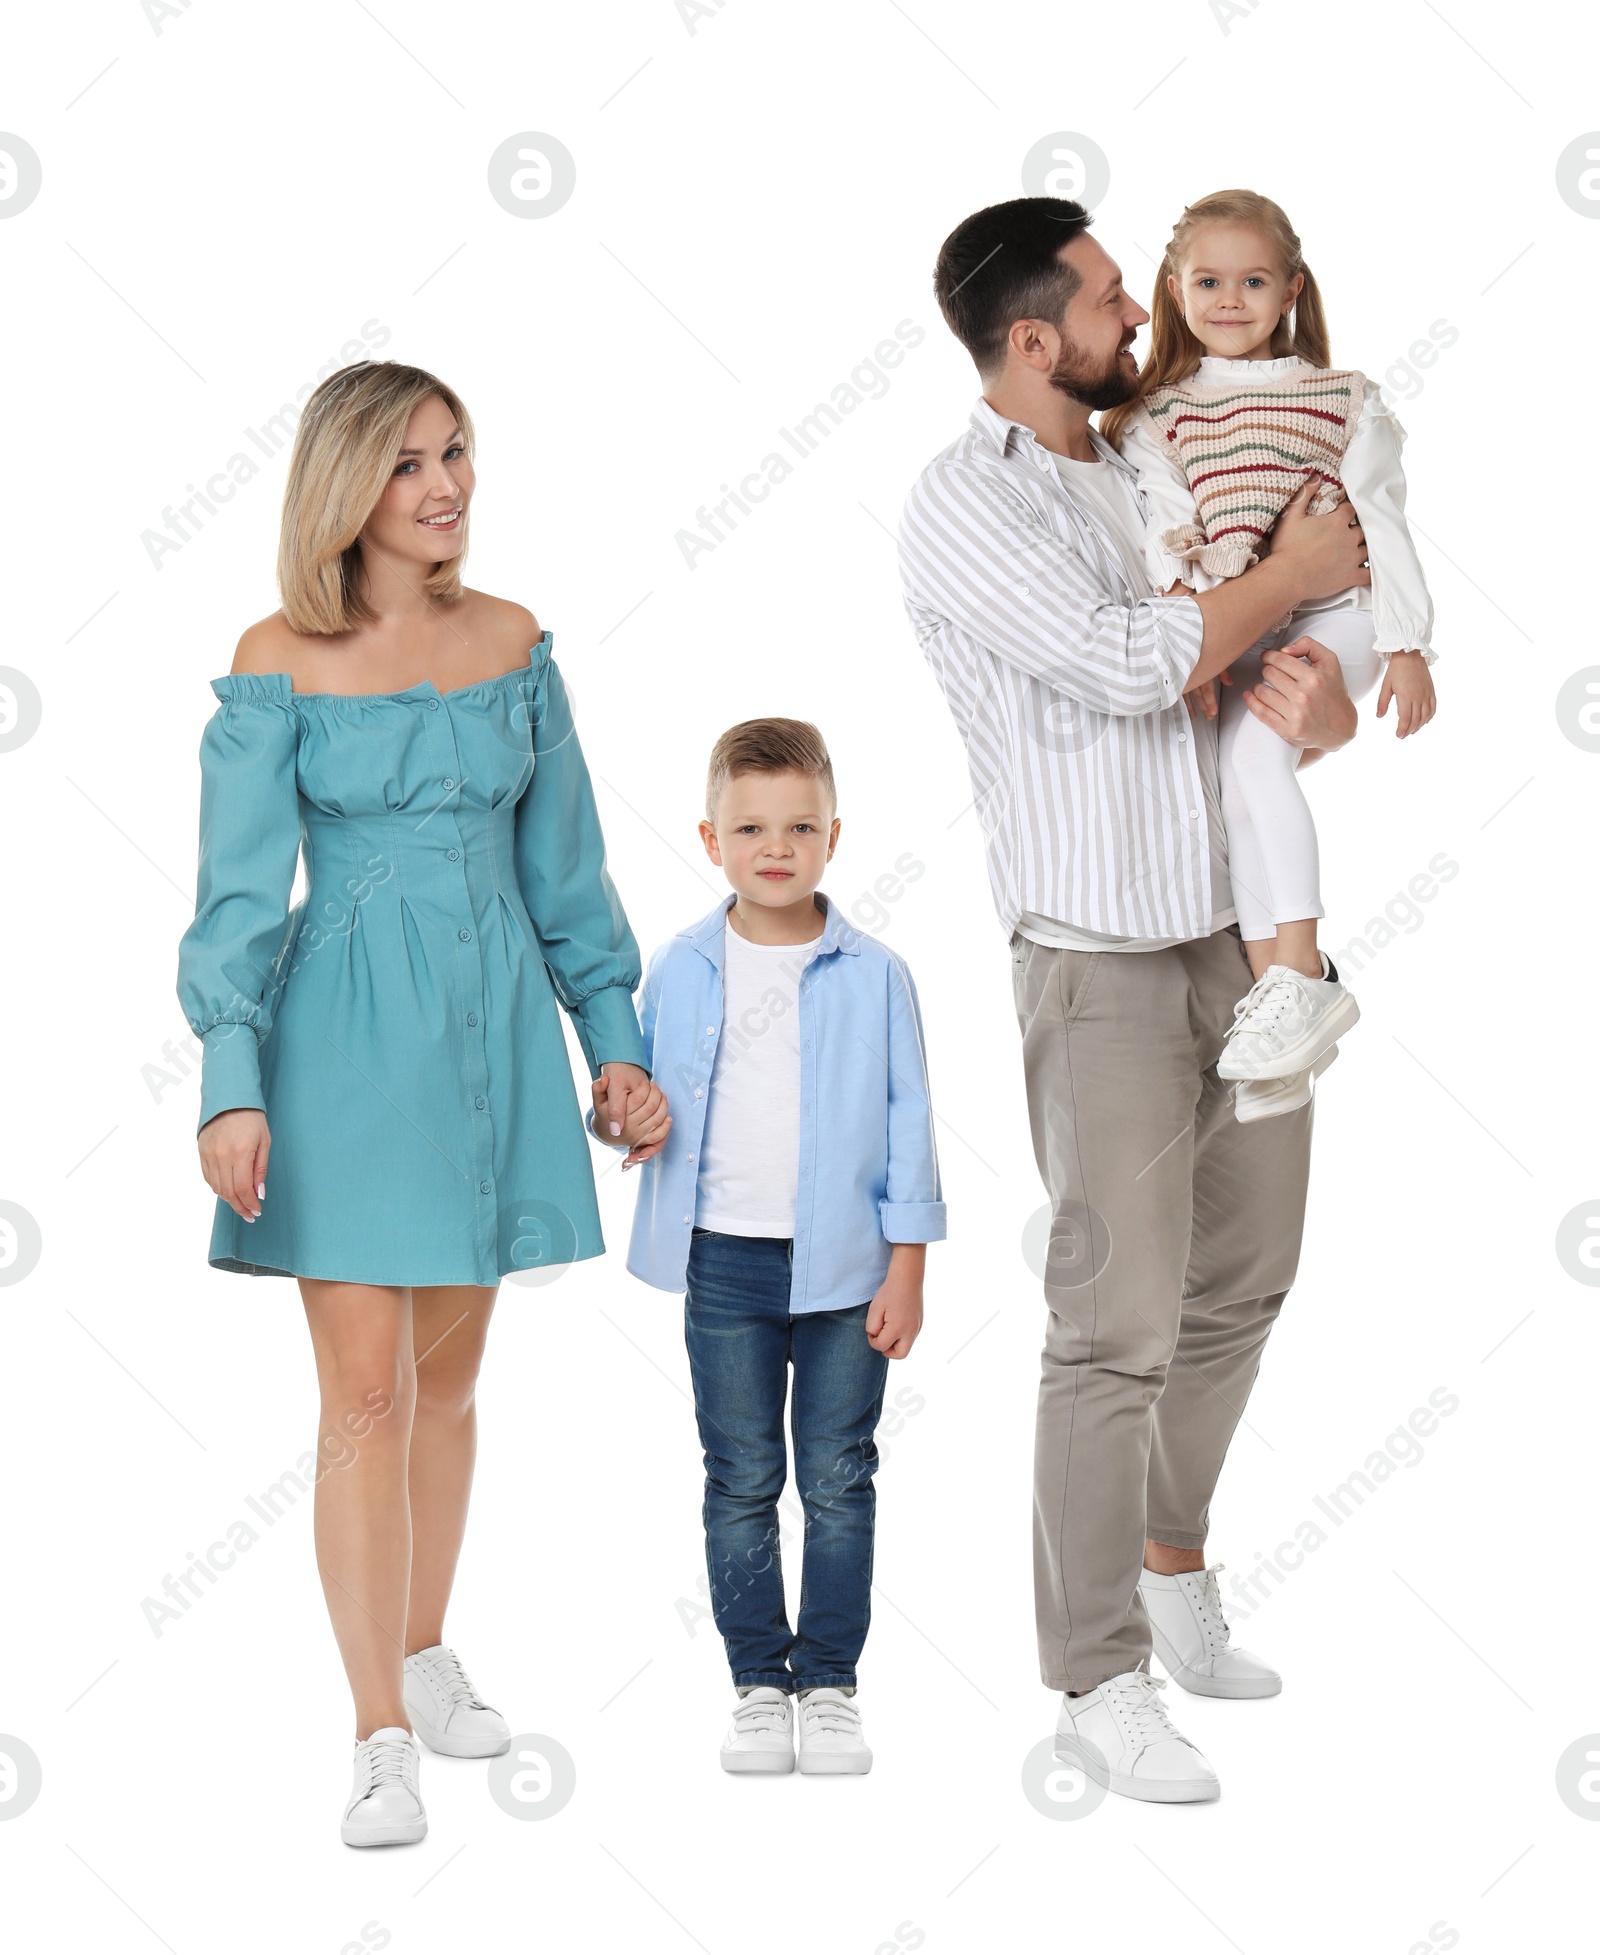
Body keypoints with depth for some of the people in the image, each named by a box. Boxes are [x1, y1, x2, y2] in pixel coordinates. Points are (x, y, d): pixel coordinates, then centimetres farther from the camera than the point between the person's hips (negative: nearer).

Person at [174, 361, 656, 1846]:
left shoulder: (510, 642, 5)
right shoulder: (281, 662, -6)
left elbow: (562, 861, 12)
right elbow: (239, 889, -7)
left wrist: (613, 1037, 11)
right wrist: (233, 1083, -15)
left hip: (492, 1028, 4)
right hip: (347, 1037, -4)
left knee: (447, 1374, 13)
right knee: (366, 1393, -5)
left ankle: (423, 1653, 31)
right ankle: (381, 1734, 2)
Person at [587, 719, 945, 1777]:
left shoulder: (876, 976, -3)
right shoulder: (680, 971, 2)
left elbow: (908, 1124, -1)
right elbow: (638, 1088, 13)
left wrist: (906, 1270, -4)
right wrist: (622, 1121, -11)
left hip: (846, 1265, -1)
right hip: (725, 1262, 1)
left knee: (840, 1481, 6)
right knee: (742, 1485, 8)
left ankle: (830, 1681, 16)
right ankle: (759, 1682, 18)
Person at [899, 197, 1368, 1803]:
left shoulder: (1157, 474, 15)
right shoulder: (963, 504, -8)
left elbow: (1266, 661, 15)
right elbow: (1131, 664, -20)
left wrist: (1323, 696, -9)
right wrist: (1288, 577, -6)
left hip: (1247, 935, 7)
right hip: (1105, 959, -7)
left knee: (1241, 1282, 16)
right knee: (1122, 1323, -6)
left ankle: (1173, 1572, 35)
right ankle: (1095, 1679, 4)